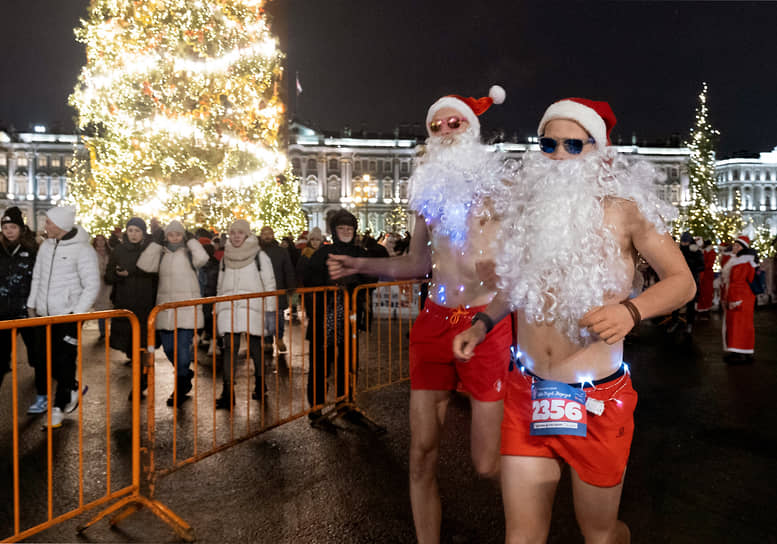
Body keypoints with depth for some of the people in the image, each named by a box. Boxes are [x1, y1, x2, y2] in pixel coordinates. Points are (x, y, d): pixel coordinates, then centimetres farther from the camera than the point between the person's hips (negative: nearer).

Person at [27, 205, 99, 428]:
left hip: (69, 315, -7)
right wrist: (32, 303, 16)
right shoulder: (46, 246, 9)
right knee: (45, 360, 10)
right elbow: (37, 276, 19)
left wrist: (77, 312, -15)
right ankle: (73, 389, 31)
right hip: (46, 314, 7)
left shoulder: (82, 250, -12)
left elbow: (92, 286, -12)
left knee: (65, 362, -1)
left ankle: (59, 407, 13)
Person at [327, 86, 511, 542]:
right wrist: (361, 265, 11)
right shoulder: (429, 189, 13)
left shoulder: (499, 184, 1)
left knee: (488, 463, -1)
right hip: (435, 321, 4)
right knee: (422, 453, 6)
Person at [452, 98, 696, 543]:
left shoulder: (624, 209, -6)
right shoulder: (529, 209, 6)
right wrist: (483, 323, 7)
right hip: (526, 393, 3)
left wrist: (630, 310, -22)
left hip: (597, 399, -3)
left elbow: (682, 281, -3)